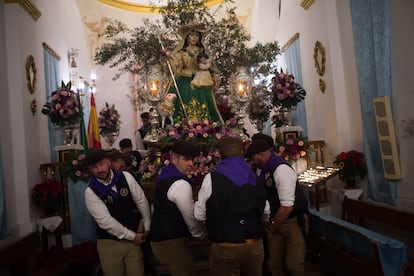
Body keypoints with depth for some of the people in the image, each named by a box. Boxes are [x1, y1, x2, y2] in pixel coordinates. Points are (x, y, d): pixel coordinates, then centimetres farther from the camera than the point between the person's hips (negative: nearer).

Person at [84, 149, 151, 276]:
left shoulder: (126, 177, -6)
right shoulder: (90, 192, -12)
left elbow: (141, 201, 0)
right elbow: (105, 221, -16)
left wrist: (147, 227, 2)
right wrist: (132, 236, -14)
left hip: (133, 239, 1)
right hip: (109, 243, -1)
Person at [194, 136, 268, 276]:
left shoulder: (212, 178, -13)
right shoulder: (255, 177, 1)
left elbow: (200, 215, -3)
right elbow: (265, 209, 12)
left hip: (225, 247, -4)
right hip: (255, 245, 4)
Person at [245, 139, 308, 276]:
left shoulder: (282, 170, -23)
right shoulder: (261, 169, -1)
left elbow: (287, 207, -25)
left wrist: (271, 229, -12)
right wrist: (270, 226, 8)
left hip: (293, 221, -6)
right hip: (276, 221, 7)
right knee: (274, 264, 10)